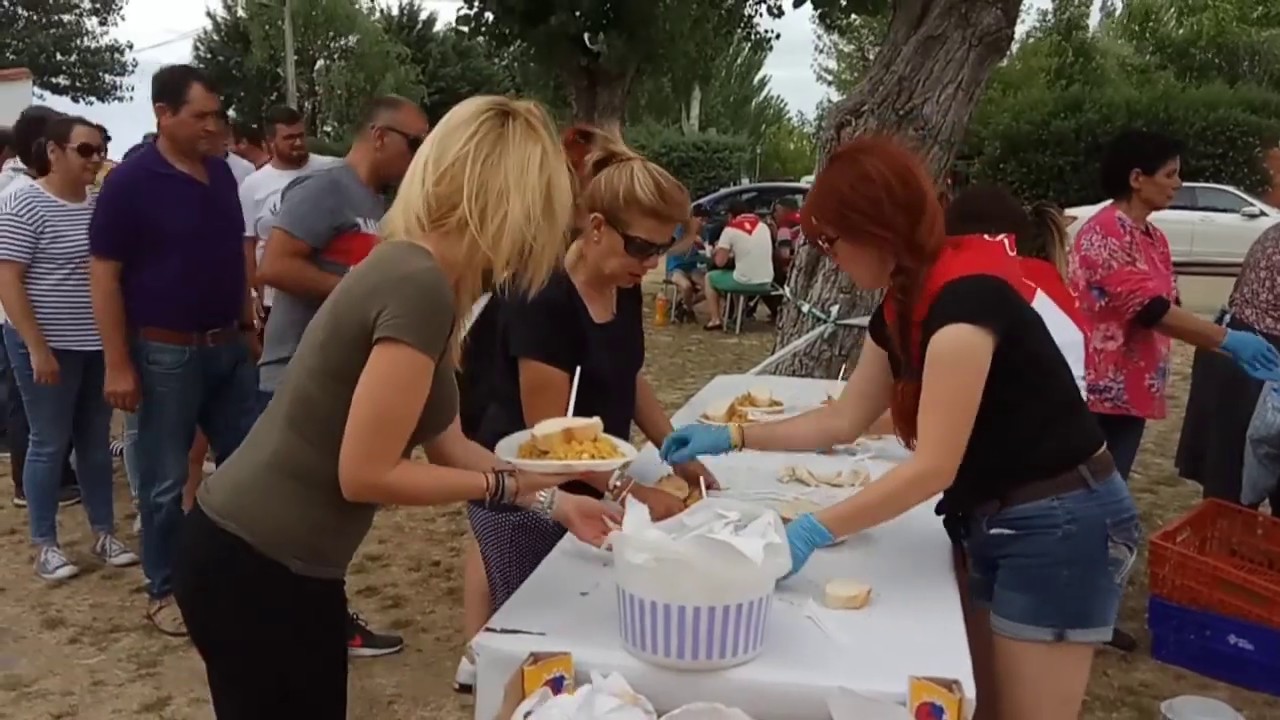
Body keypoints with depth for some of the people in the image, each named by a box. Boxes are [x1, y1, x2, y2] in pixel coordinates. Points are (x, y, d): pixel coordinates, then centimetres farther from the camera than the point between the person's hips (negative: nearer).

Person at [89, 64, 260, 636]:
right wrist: (118, 364, -15)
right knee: (165, 481, 7)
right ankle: (164, 591, 23)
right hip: (167, 353, -6)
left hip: (230, 347, 6)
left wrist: (248, 326, 14)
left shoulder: (221, 172, 6)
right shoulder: (131, 181, -12)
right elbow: (103, 275, -12)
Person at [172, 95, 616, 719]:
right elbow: (365, 475, -22)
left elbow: (445, 444, 9)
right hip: (257, 571, -9)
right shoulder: (420, 287, -24)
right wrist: (509, 484, -11)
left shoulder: (410, 270, 5)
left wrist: (551, 499, 11)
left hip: (273, 560, 9)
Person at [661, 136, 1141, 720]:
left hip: (1059, 526, -9)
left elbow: (934, 467, -27)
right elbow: (843, 420, 10)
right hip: (995, 521, 9)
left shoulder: (965, 298, -25)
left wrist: (816, 531, -27)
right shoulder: (903, 305, 4)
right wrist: (732, 437, 5)